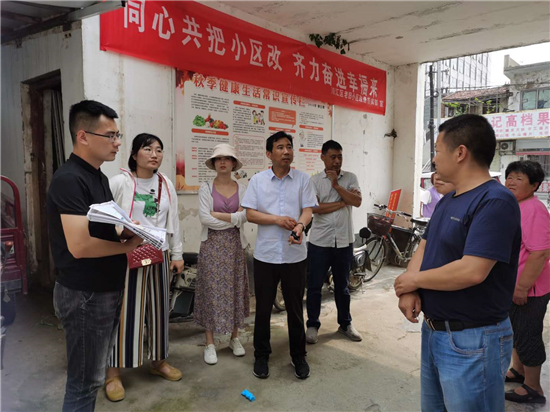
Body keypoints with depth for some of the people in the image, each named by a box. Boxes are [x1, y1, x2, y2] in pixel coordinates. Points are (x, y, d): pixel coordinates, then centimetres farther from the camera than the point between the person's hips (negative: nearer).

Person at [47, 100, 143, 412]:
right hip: (85, 295, -9)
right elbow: (79, 245, -28)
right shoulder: (69, 179, -20)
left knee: (94, 373, 23)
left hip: (107, 290, 9)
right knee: (85, 380, 8)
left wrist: (130, 231, -1)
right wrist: (127, 246, -14)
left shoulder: (99, 177, 9)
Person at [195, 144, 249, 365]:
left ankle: (235, 338, 25)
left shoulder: (242, 188, 5)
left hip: (235, 245, 2)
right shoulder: (206, 188, -1)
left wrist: (219, 215, -14)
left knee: (234, 291, 9)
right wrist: (234, 219, -10)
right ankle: (210, 343, 14)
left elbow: (245, 215, -9)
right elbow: (204, 218, -13)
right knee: (212, 291, 2)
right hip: (212, 245, -2)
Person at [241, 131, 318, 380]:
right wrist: (277, 219, -16)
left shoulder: (302, 179, 3)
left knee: (295, 308, 11)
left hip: (295, 255, 0)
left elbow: (308, 210, -5)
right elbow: (250, 214, -3)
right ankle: (261, 356, 28)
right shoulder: (258, 180, 2)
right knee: (263, 308, 10)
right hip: (265, 254, 0)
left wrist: (300, 225, -27)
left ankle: (299, 356, 29)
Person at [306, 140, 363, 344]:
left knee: (342, 285, 16)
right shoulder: (314, 180, -2)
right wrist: (344, 202, -11)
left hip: (344, 241, 2)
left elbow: (357, 202, -11)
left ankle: (345, 324, 31)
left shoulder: (350, 178, 3)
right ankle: (312, 325, 22)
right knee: (314, 285, 6)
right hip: (320, 241, -1)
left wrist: (336, 185, -15)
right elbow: (315, 208, -15)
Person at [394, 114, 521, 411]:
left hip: (472, 341, -8)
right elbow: (424, 247, 9)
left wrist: (414, 279, -15)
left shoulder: (495, 201, -20)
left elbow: (472, 271, -29)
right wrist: (408, 292, -9)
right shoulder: (447, 200, 10)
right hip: (433, 331, 9)